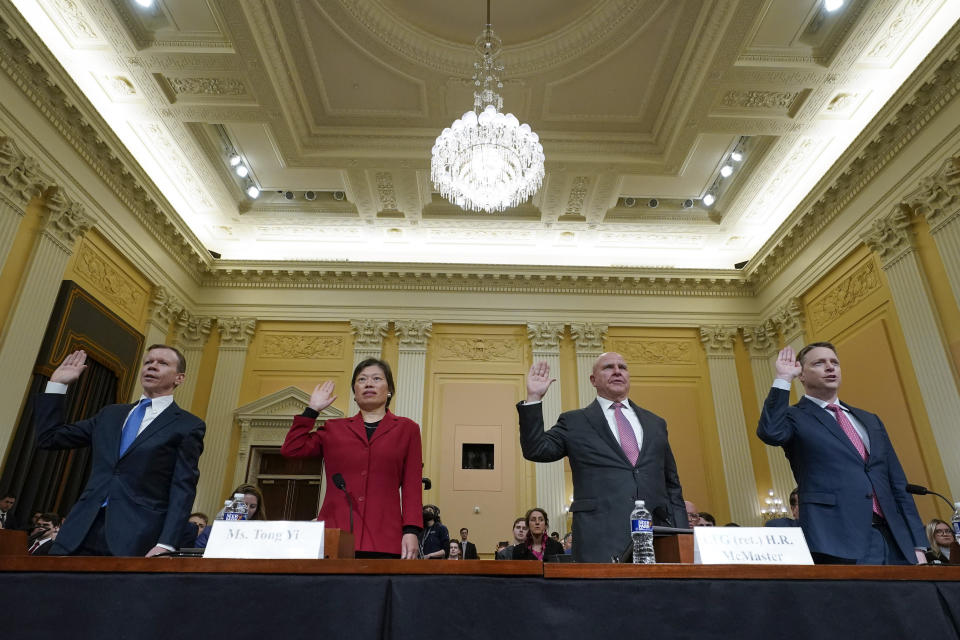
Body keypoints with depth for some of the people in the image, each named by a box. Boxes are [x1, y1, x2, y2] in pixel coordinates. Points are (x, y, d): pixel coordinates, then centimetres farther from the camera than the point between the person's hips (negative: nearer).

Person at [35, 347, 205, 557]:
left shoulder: (188, 426, -1)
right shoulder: (111, 414, 17)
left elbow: (183, 490, -7)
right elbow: (49, 437, 20)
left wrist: (166, 545, -17)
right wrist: (57, 384, 17)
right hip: (82, 529, 5)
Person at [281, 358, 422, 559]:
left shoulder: (406, 429, 12)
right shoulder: (334, 429, 18)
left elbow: (412, 486, 6)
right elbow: (291, 449, 5)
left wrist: (411, 531, -5)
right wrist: (313, 409, 11)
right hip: (333, 536, 2)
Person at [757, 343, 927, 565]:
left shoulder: (870, 420, 19)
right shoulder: (796, 417, 1)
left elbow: (898, 484, 17)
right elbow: (770, 433, -24)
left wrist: (917, 546, 9)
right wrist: (783, 378, -14)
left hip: (894, 540, 6)